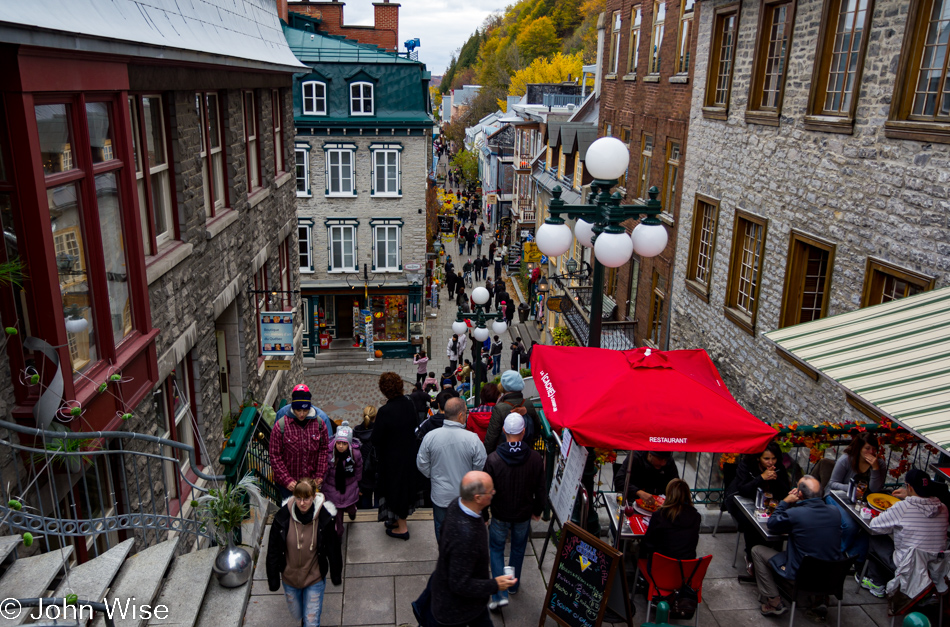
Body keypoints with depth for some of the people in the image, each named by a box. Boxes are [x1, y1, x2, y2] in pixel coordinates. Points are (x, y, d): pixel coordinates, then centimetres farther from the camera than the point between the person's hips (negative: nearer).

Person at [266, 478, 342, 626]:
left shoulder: (324, 518, -20)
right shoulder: (283, 517, -18)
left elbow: (333, 549, -6)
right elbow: (273, 551, -7)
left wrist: (336, 576, 4)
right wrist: (273, 580, -2)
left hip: (315, 579, -2)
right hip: (289, 577, 2)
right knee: (296, 615, 23)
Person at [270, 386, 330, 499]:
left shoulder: (319, 423, -2)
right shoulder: (281, 425, -11)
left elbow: (324, 450, 2)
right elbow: (275, 456, -9)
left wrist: (319, 476, -4)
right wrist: (287, 480, -14)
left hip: (312, 481, 2)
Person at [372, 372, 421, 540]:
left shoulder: (385, 411, -28)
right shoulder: (409, 403, -10)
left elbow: (376, 439, -19)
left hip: (392, 457, -7)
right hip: (409, 454, 7)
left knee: (395, 488, 10)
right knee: (406, 484, 22)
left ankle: (402, 528, 23)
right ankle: (400, 519, 42)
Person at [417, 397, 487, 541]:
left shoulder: (430, 436, -14)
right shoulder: (473, 439, -21)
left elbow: (422, 465, -3)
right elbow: (481, 467, -12)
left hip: (440, 496, 2)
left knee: (441, 532, 22)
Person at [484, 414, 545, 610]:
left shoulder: (493, 459, -22)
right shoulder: (535, 458, -16)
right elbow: (540, 489, -4)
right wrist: (537, 510, 13)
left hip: (500, 515, -2)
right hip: (524, 514, 2)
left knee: (496, 549, 15)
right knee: (518, 549, 23)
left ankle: (500, 594, 6)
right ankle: (513, 585, 41)